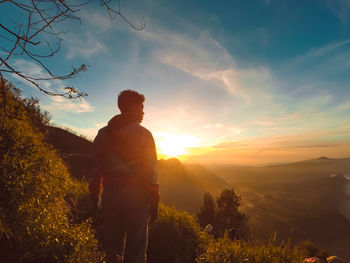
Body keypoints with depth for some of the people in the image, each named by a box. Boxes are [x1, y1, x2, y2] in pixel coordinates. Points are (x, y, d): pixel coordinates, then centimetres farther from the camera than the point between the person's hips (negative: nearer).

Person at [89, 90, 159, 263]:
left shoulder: (103, 133, 7)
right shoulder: (143, 134, -7)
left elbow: (96, 168, 8)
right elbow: (150, 171, -9)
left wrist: (95, 194, 16)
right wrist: (154, 202, -3)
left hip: (110, 193, 5)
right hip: (136, 196, -4)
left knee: (112, 248, 19)